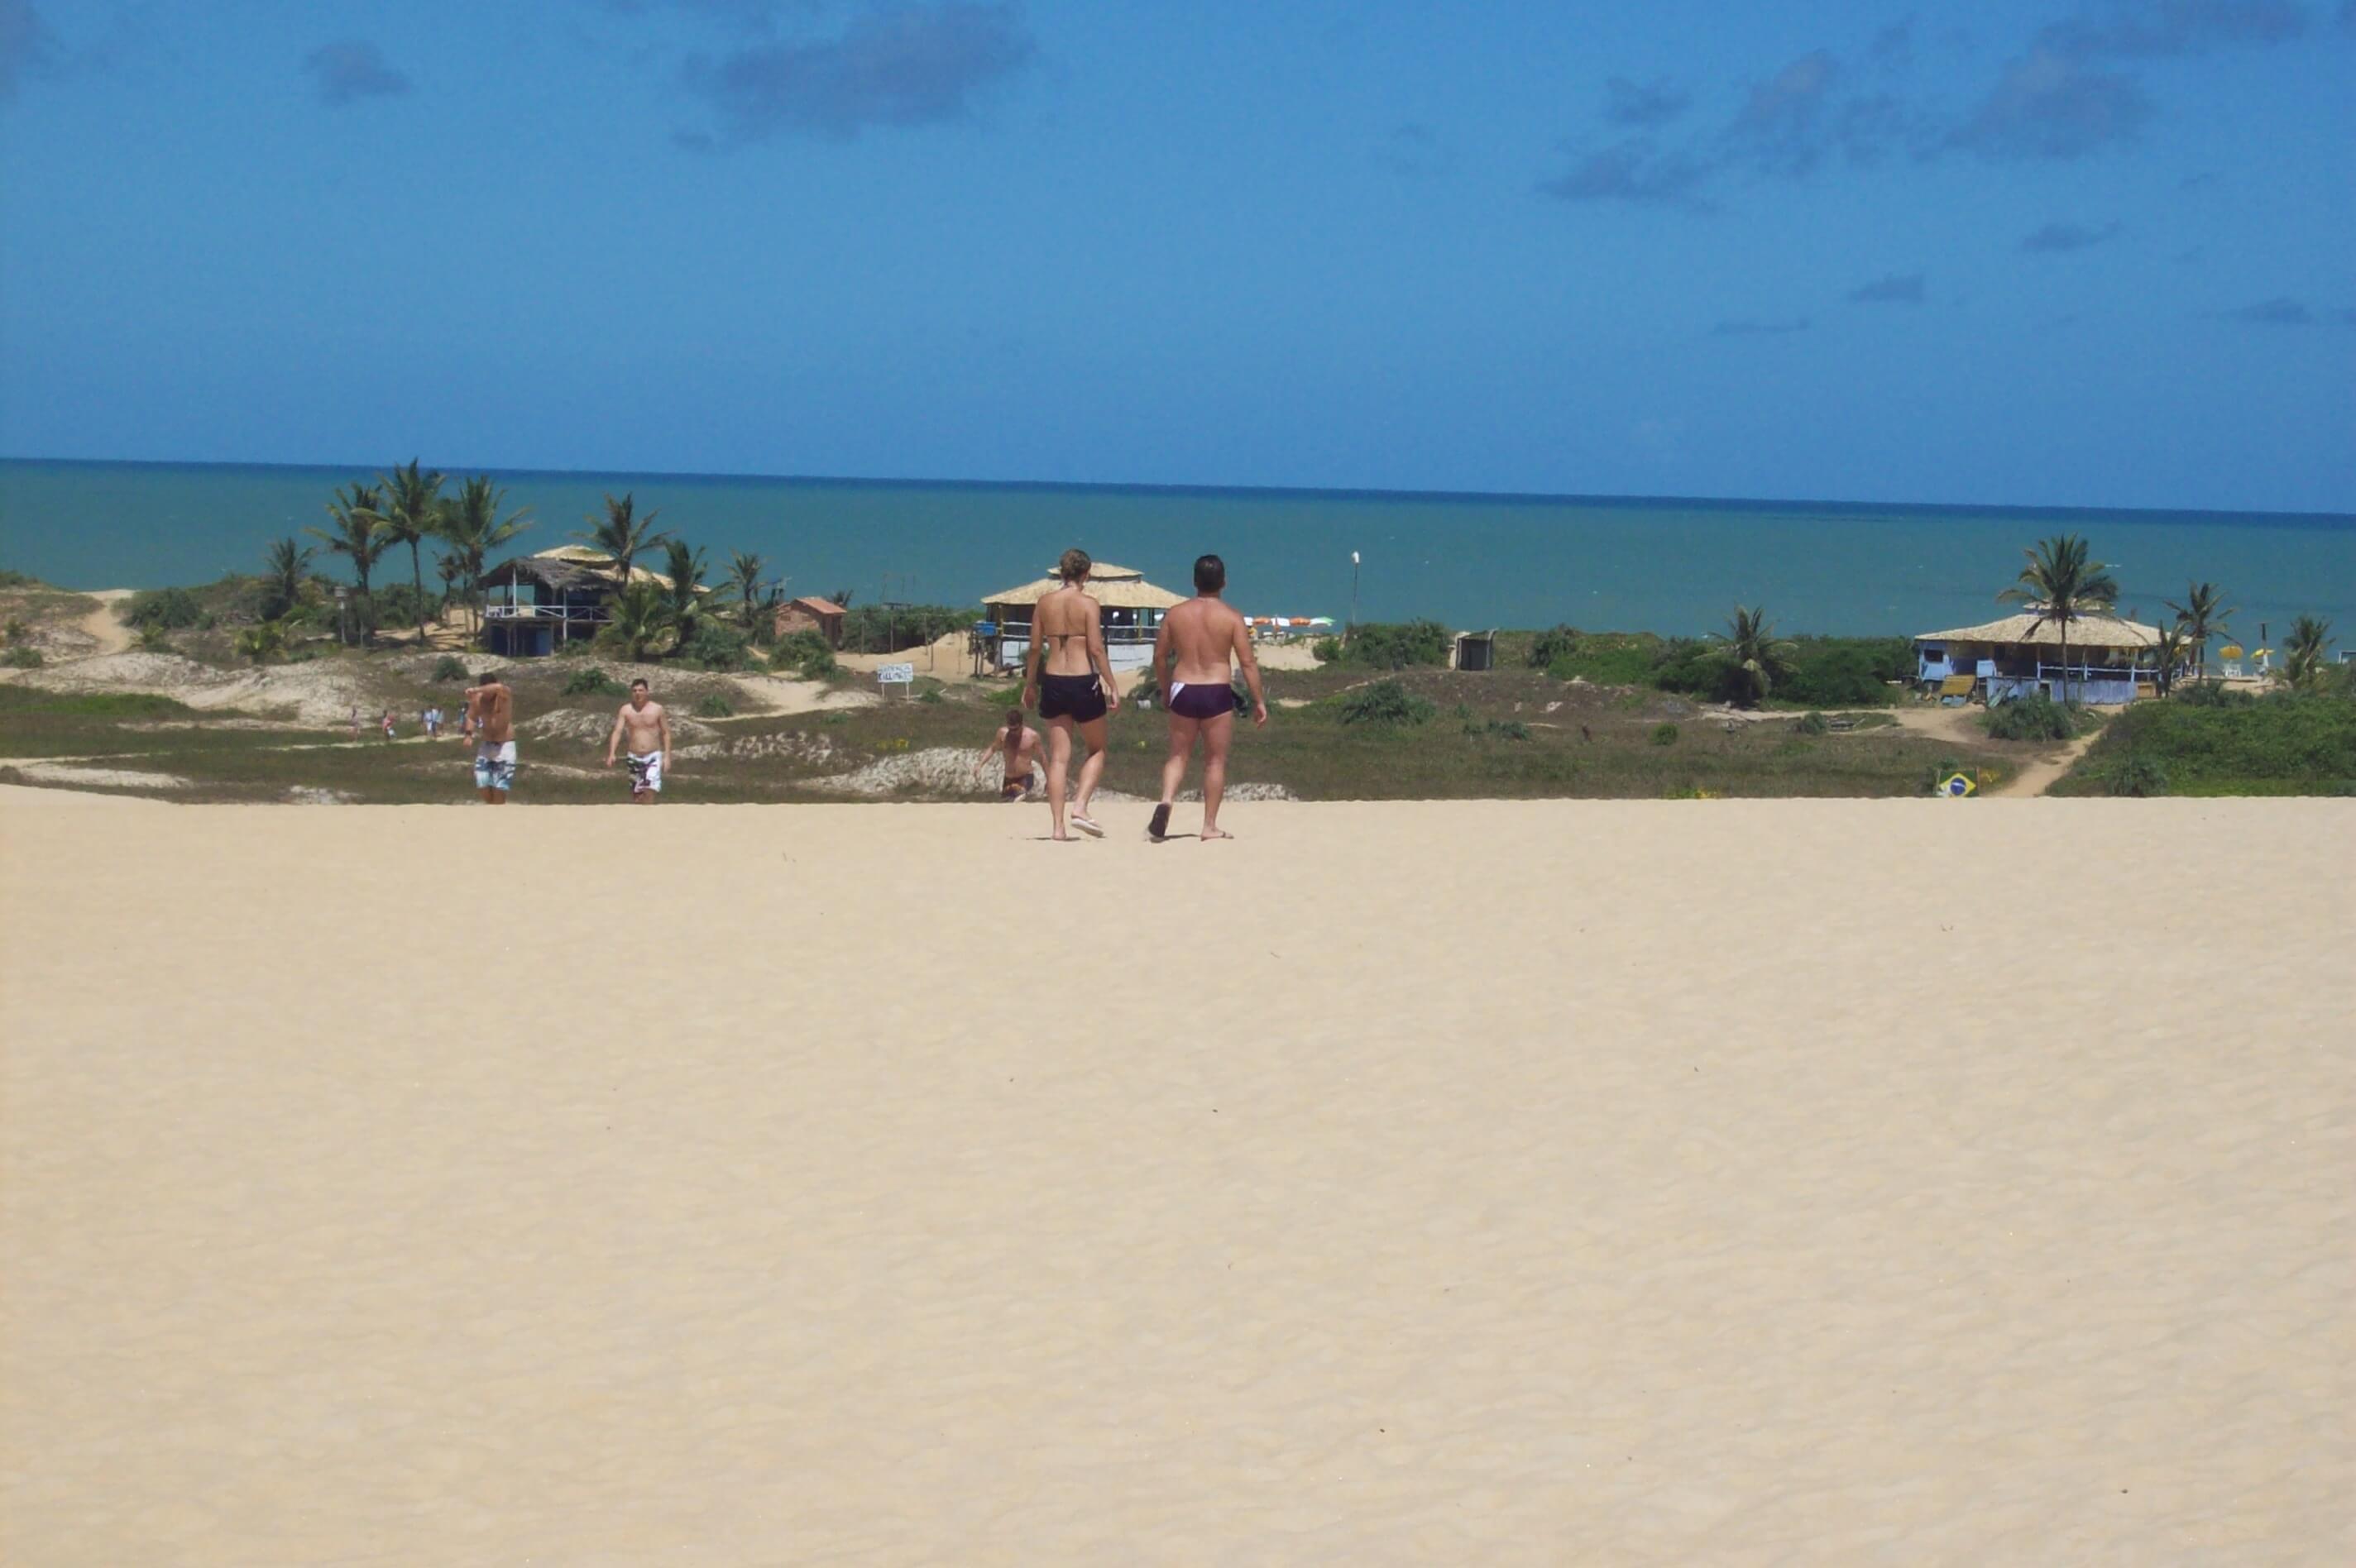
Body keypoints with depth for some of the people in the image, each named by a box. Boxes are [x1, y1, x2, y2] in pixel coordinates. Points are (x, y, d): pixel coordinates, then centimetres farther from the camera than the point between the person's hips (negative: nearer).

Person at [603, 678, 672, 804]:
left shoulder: (658, 709, -2)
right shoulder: (626, 710, 0)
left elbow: (666, 733, 3)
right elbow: (617, 732, -7)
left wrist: (667, 756, -4)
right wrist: (611, 754, -20)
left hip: (653, 757, -2)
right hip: (634, 758, 2)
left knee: (650, 791, -18)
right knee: (636, 796, 9)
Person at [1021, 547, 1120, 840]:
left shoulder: (1044, 604, 5)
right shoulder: (1088, 604, -7)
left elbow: (1035, 647, 7)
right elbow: (1096, 649, -12)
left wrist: (1030, 684, 18)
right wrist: (1112, 686, -8)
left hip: (1053, 682, 4)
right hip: (1083, 681, -4)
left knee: (1058, 757, 6)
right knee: (1097, 750, 14)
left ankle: (1058, 826, 0)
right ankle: (1080, 807, -6)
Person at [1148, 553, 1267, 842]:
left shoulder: (1176, 614, 3)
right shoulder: (1231, 618, -4)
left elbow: (1159, 657, 8)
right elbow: (1247, 662, -7)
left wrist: (1165, 690, 23)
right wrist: (1259, 701, -1)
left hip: (1183, 691, 2)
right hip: (1217, 693, -2)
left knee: (1178, 755, 13)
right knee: (1215, 761, 7)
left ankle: (1166, 800, -14)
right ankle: (1210, 826, 8)